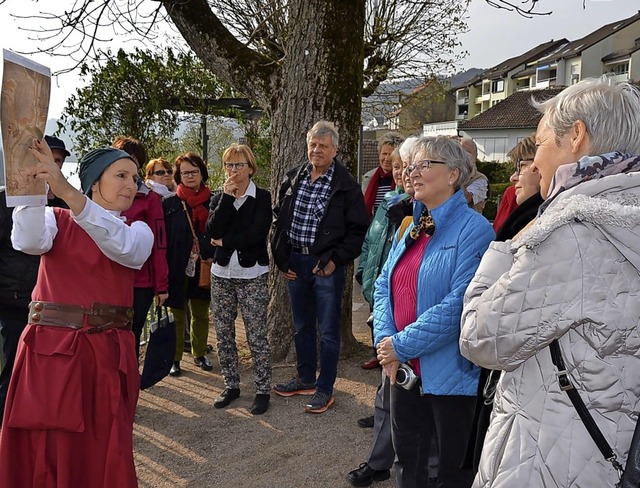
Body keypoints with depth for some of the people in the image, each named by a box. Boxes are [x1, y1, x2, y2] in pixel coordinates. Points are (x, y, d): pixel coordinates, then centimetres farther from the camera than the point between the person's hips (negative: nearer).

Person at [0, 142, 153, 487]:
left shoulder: (138, 232, 7)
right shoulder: (56, 220, 7)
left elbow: (121, 246, -17)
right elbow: (29, 241, -15)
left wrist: (67, 192, -29)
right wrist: (33, 184, -27)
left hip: (108, 355, 1)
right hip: (49, 350, 0)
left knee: (103, 456, 5)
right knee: (44, 455, 3)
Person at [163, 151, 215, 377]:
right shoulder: (169, 203, -3)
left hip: (203, 268, 2)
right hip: (178, 269, -2)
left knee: (201, 314, 15)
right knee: (177, 315, 7)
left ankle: (199, 354, 31)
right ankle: (174, 358, 18)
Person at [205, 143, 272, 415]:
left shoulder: (262, 198, -2)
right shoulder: (219, 198, 10)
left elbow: (257, 233, -16)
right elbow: (211, 231, -7)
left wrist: (225, 242, -8)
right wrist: (227, 196, -11)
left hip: (253, 274, -4)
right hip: (222, 274, 5)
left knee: (256, 336, -3)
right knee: (223, 335, 9)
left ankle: (262, 391, 8)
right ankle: (231, 386, 23)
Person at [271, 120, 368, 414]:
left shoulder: (345, 186, -8)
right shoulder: (293, 179, 7)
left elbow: (358, 230, -7)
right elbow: (279, 219, 12)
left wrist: (335, 260, -13)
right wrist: (281, 258, 5)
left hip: (326, 265, -5)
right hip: (294, 263, 5)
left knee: (328, 331, 3)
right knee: (302, 326, 18)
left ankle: (325, 390, 15)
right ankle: (306, 379, 34)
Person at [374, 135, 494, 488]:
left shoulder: (473, 229, -14)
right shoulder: (412, 228, 11)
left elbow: (460, 303, -23)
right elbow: (384, 286, 9)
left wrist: (403, 345, -19)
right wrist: (385, 339, -7)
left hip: (449, 375, -7)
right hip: (404, 368, 7)